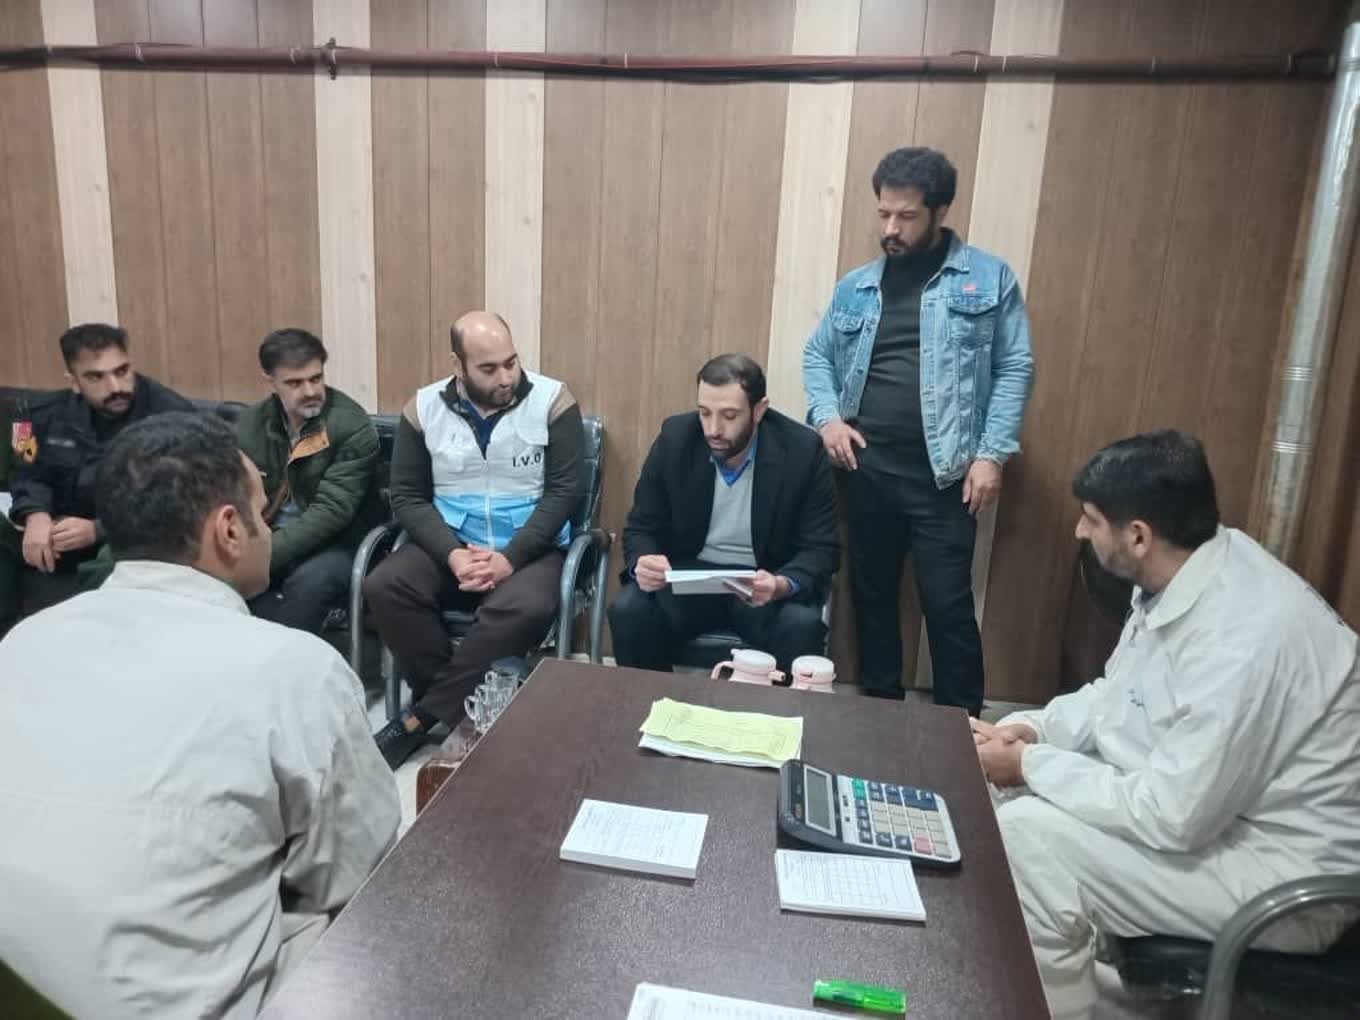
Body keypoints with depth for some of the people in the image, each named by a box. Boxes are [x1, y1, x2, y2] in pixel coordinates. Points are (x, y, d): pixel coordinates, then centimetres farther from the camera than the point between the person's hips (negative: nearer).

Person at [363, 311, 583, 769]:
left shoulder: (552, 401, -6)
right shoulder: (424, 407, 1)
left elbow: (563, 490, -9)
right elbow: (407, 496, 1)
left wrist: (510, 558, -20)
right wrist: (452, 554, -17)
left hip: (529, 547, -2)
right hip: (448, 545, 3)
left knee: (525, 608, -34)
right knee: (383, 586, -25)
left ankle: (423, 715, -14)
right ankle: (456, 706, -8)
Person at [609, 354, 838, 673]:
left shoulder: (803, 451, -14)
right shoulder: (675, 438, -8)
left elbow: (821, 549, -10)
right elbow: (641, 529, -1)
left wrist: (781, 585, -32)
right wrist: (642, 563, -26)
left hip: (766, 580, -1)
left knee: (801, 626, -32)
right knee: (628, 611, -25)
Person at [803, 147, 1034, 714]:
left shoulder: (989, 279, 0)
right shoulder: (856, 286, 10)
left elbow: (1015, 369, -2)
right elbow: (816, 354, 17)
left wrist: (992, 454, -10)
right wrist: (827, 416, -1)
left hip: (943, 475, -4)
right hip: (866, 469, 4)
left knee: (947, 605, -1)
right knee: (872, 596, 13)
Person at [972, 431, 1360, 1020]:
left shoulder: (1242, 639, -33)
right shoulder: (1187, 570, -4)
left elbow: (1170, 818, -28)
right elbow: (1116, 693, 9)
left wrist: (1031, 765, -18)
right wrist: (1032, 731, -7)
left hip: (1285, 875, -9)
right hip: (1205, 798, 9)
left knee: (1026, 840, -21)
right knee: (1014, 795, 7)